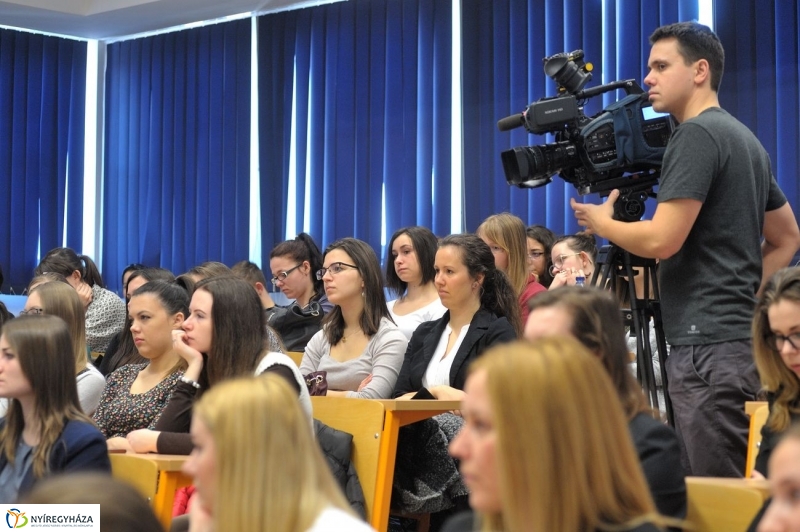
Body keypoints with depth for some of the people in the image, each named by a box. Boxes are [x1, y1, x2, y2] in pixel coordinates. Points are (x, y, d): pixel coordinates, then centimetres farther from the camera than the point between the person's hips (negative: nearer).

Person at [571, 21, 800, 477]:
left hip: (707, 344, -10)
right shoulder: (745, 139, 19)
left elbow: (662, 240, -17)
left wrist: (602, 223, 0)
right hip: (741, 336, 10)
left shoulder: (697, 134, -10)